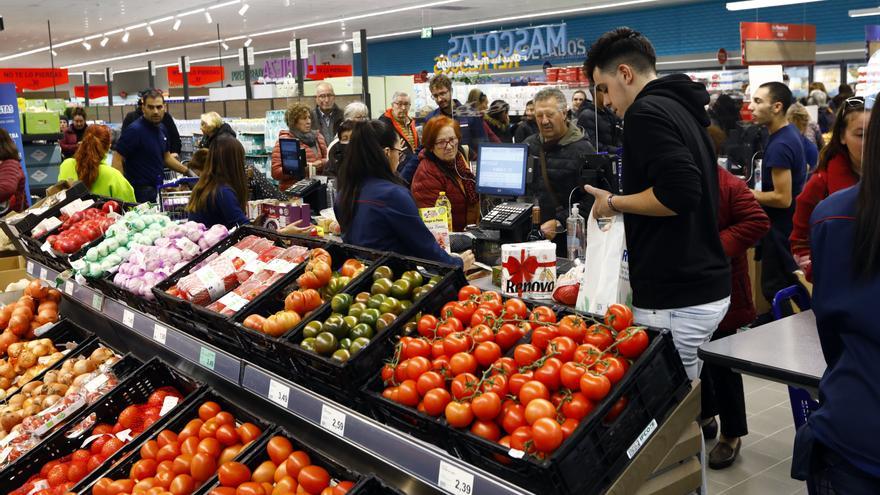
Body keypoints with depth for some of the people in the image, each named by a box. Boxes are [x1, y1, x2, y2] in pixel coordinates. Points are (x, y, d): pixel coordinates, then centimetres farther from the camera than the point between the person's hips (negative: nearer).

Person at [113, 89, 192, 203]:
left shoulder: (161, 128, 9)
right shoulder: (134, 130, -14)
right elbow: (117, 160, -15)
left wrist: (187, 171, 16)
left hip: (158, 189, 7)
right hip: (140, 192, -7)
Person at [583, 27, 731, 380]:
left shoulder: (646, 112, -12)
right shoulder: (682, 108, 17)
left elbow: (680, 192, -24)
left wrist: (614, 203, -10)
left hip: (675, 301, -10)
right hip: (707, 288, 10)